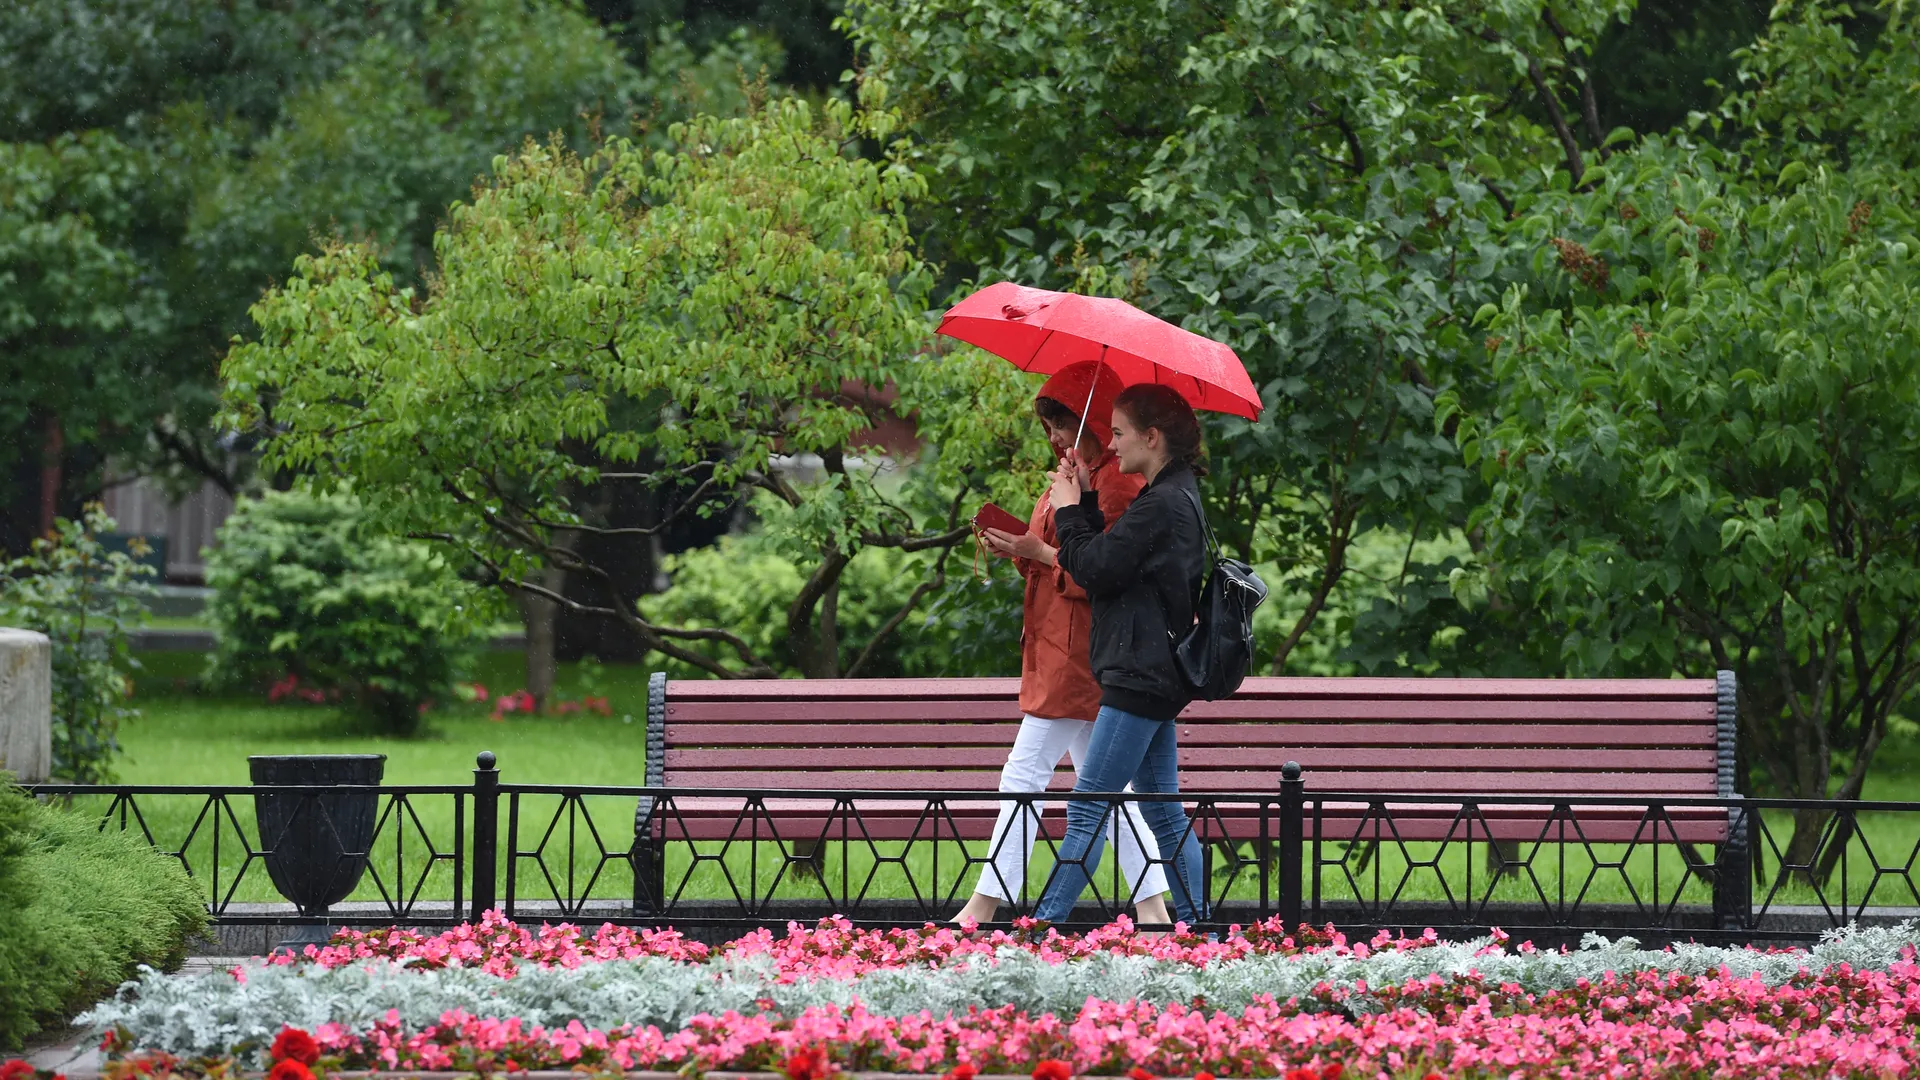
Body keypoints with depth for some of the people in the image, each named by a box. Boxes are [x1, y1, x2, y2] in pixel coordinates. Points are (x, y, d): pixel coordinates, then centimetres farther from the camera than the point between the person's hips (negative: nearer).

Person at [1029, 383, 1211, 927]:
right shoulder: (1177, 496, 16)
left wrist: (1069, 511, -1)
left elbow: (1097, 569, -16)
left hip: (1140, 676, -10)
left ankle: (1043, 927, -10)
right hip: (1154, 675, 10)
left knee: (1088, 808, -10)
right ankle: (1198, 927, 12)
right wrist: (1084, 503, 10)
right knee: (1163, 812, 12)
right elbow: (1111, 559, 20)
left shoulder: (1161, 505, -16)